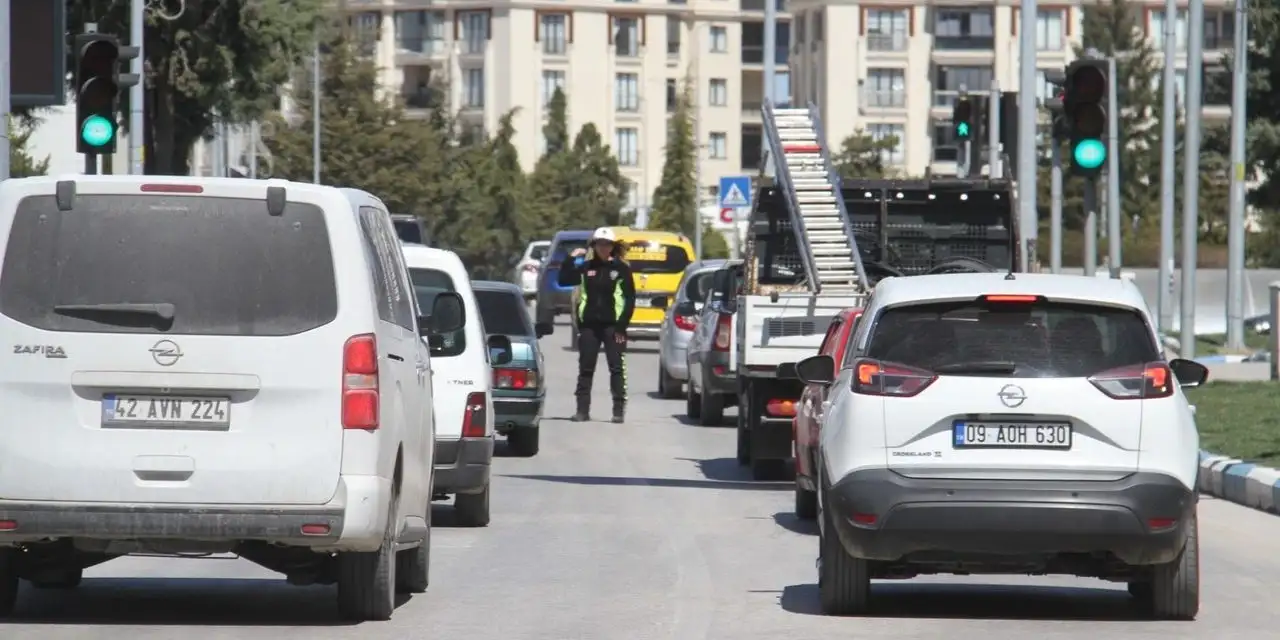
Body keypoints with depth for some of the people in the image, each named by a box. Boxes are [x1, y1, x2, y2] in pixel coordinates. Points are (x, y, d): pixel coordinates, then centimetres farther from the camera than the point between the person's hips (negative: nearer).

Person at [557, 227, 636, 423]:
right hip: (589, 325, 3)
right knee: (585, 368, 5)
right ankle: (582, 410, 10)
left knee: (617, 368, -4)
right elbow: (564, 280, 7)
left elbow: (630, 299, -2)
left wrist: (622, 325, -9)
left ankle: (619, 410, -1)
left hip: (612, 325, -3)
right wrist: (571, 260, -3)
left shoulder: (621, 268, 0)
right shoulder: (586, 267, 9)